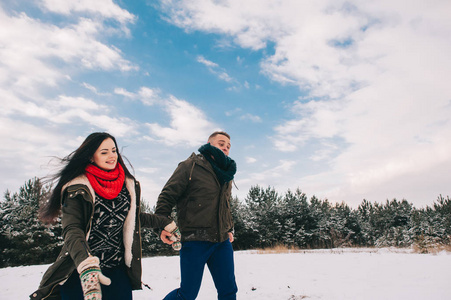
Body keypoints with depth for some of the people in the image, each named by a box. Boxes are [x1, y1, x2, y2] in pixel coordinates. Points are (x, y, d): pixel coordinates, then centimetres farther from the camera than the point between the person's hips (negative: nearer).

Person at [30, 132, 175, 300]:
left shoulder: (128, 184, 4)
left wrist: (164, 223, 16)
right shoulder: (77, 188, -11)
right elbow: (72, 230, -22)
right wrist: (86, 266, -38)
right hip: (78, 272, -3)